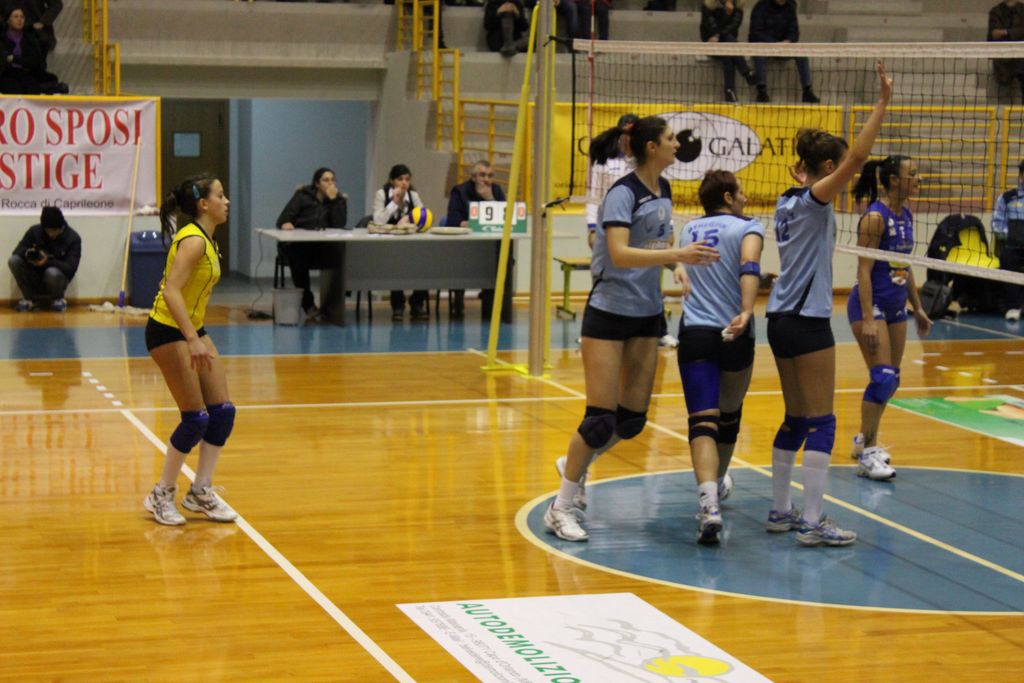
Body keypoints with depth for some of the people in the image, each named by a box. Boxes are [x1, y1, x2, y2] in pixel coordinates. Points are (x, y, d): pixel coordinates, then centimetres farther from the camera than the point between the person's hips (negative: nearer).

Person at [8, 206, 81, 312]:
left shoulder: (73, 239, -15)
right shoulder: (34, 231, -7)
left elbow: (70, 268, -22)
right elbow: (17, 251, -6)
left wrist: (47, 261, -37)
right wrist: (27, 254, -31)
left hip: (57, 278, -3)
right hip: (35, 278, 3)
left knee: (52, 272, -37)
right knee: (13, 260, -21)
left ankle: (58, 299, -3)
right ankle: (29, 298, -5)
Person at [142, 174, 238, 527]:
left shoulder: (206, 239, 9)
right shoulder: (193, 240, -19)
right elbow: (171, 292, -29)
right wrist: (192, 341, -36)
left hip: (192, 328, 9)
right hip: (168, 331, -9)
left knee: (223, 411, 4)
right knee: (196, 418, -8)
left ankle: (201, 491, 14)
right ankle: (161, 495, 5)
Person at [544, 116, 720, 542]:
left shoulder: (663, 191, 8)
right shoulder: (623, 194, -16)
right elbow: (619, 254, -28)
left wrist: (677, 263, 1)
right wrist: (676, 255, -37)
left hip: (647, 315, 8)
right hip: (609, 312, -8)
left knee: (632, 419, 6)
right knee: (601, 418, -9)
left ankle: (574, 466, 31)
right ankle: (561, 508, 4)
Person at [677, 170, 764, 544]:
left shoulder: (688, 230, 16)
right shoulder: (747, 227, 2)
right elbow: (749, 267, -18)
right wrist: (746, 312, -29)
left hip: (694, 333, 2)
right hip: (734, 334, -2)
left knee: (703, 421, -10)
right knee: (730, 414, 23)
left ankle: (708, 502, -31)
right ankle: (717, 483, 44)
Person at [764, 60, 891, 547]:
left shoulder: (789, 200, 10)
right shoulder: (813, 199, -12)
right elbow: (856, 158, -24)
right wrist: (882, 103, -24)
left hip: (782, 320, 9)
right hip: (807, 321, -9)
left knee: (796, 419, 14)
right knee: (821, 421, -6)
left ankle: (780, 510, 17)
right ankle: (812, 521, -8)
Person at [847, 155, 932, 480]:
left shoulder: (905, 215, 8)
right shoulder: (875, 217, -16)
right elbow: (864, 271, -18)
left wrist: (918, 308, 19)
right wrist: (868, 319, -23)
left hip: (895, 305, 8)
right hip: (870, 304, -8)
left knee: (891, 380, 12)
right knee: (882, 377, -14)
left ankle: (865, 440, 28)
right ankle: (867, 454, -7)